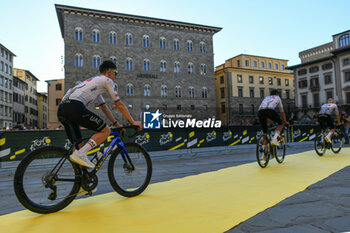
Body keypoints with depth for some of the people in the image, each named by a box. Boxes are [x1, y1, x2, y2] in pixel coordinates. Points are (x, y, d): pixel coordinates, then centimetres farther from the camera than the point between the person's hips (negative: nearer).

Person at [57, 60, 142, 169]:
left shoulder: (94, 81, 34)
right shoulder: (107, 80, 8)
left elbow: (104, 107, 34)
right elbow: (120, 105, 7)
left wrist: (117, 124, 34)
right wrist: (133, 122, 14)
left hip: (61, 110, 10)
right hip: (74, 107, -10)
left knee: (79, 145, 16)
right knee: (106, 131, -3)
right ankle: (80, 154, -16)